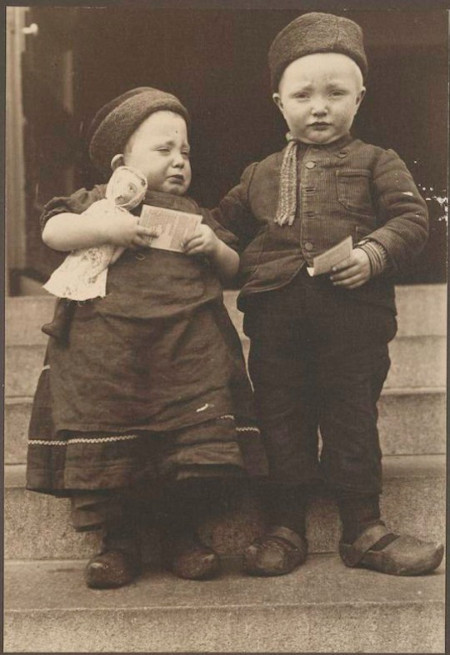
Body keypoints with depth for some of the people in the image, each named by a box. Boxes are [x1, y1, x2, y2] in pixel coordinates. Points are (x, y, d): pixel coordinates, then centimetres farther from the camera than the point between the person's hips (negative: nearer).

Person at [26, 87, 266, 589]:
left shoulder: (193, 213, 23)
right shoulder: (99, 200, 14)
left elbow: (232, 269, 23)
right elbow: (53, 231, -1)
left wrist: (214, 247, 1)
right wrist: (105, 227, -14)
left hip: (190, 347, 2)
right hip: (107, 350, -2)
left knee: (200, 439, -5)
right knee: (105, 449, -3)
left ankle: (183, 535, 13)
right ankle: (118, 542, 13)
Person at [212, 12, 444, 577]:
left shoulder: (375, 163, 8)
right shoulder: (260, 175, 17)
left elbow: (411, 218, -1)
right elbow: (226, 224, 25)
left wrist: (374, 254, -17)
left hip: (353, 316, -2)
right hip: (274, 318, 3)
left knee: (352, 419, 4)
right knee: (281, 420, 7)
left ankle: (362, 528, 17)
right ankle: (284, 528, 19)